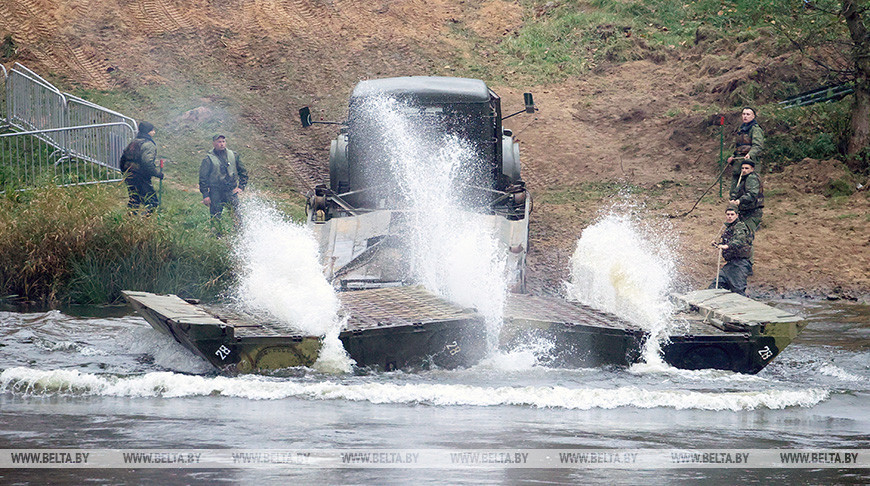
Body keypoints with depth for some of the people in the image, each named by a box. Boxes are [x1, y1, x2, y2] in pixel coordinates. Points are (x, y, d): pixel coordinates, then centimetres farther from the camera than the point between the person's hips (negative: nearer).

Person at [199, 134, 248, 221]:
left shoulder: (233, 156, 7)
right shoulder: (208, 159, -3)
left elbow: (243, 172, 17)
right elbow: (203, 178, -1)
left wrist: (241, 187, 6)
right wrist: (205, 195, -7)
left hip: (232, 191, 2)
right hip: (215, 193, -2)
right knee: (215, 218, 0)